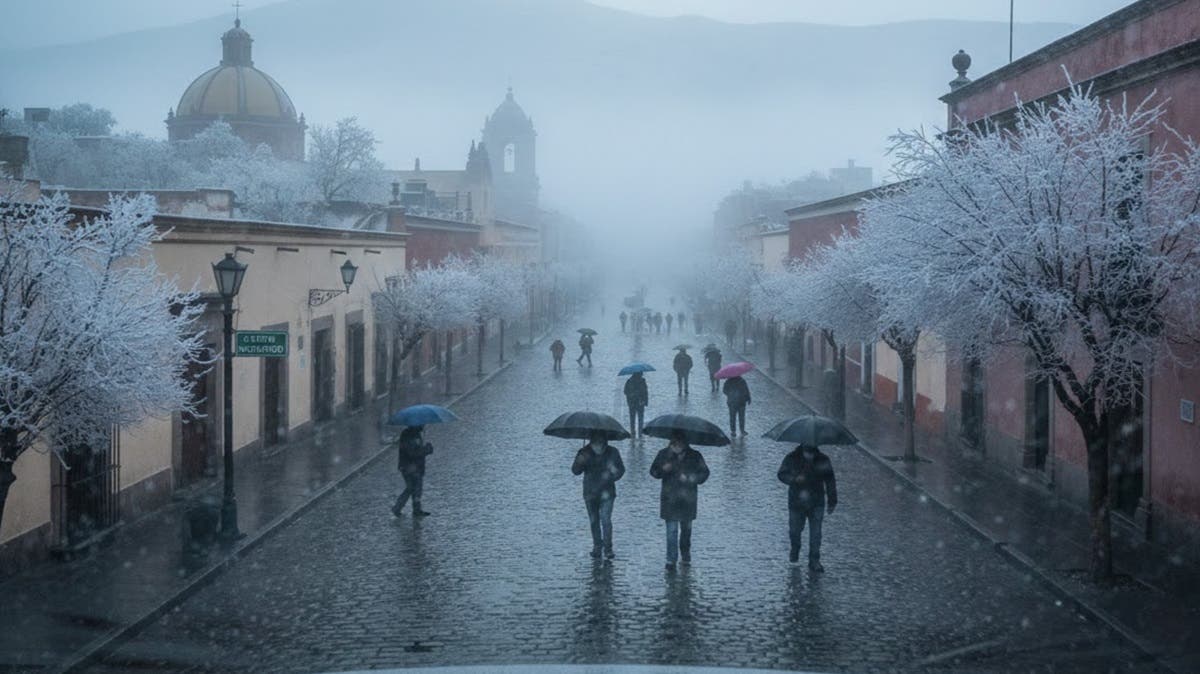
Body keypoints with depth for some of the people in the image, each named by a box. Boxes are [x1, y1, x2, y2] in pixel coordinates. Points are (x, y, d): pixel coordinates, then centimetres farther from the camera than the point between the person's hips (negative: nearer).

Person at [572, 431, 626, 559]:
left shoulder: (612, 452, -2)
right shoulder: (585, 453, -2)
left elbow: (621, 469, 7)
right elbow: (575, 471, -9)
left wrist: (614, 475, -15)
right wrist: (580, 462, -31)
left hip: (606, 492, -2)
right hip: (590, 493, 2)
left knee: (606, 520, -12)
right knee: (594, 521, 10)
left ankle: (608, 548, -4)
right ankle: (597, 546, 24)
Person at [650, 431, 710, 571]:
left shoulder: (694, 456, 0)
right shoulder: (664, 454, 0)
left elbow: (704, 473, 5)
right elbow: (653, 471, 5)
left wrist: (690, 478, -14)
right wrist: (663, 469, -18)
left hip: (688, 498, 1)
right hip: (670, 499, -1)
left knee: (686, 528, 15)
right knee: (671, 530, -7)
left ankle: (686, 556, 35)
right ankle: (671, 560, -4)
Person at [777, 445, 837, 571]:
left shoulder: (823, 461, -2)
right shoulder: (792, 458, -4)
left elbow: (830, 482, 5)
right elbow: (782, 474, -7)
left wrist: (832, 502, 4)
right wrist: (795, 479, -27)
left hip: (816, 504, 0)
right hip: (796, 503, 0)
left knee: (815, 533, -5)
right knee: (794, 530, 9)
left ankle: (814, 561, 3)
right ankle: (795, 550, 39)